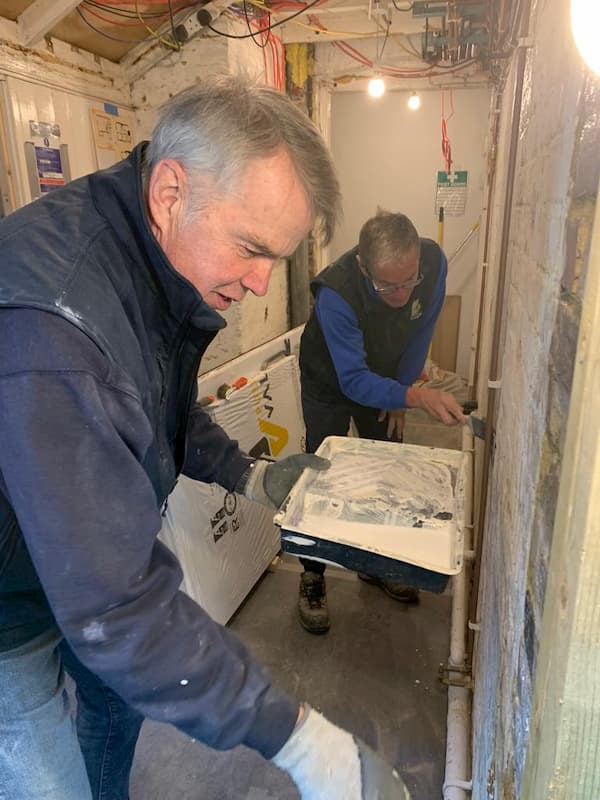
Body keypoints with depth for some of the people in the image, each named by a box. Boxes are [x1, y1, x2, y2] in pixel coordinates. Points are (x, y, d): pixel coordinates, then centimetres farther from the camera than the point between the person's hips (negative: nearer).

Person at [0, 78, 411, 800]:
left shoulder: (159, 260, -9)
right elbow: (114, 606, -38)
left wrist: (249, 478, -3)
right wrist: (298, 740, -32)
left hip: (91, 560, 8)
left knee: (121, 700, 27)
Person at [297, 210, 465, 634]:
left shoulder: (434, 262, -26)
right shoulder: (336, 292, -40)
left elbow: (420, 333, -10)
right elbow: (354, 381, -37)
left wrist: (399, 395, -5)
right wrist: (418, 396, -51)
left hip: (384, 378, 5)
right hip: (331, 381, -4)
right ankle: (313, 577, 14)